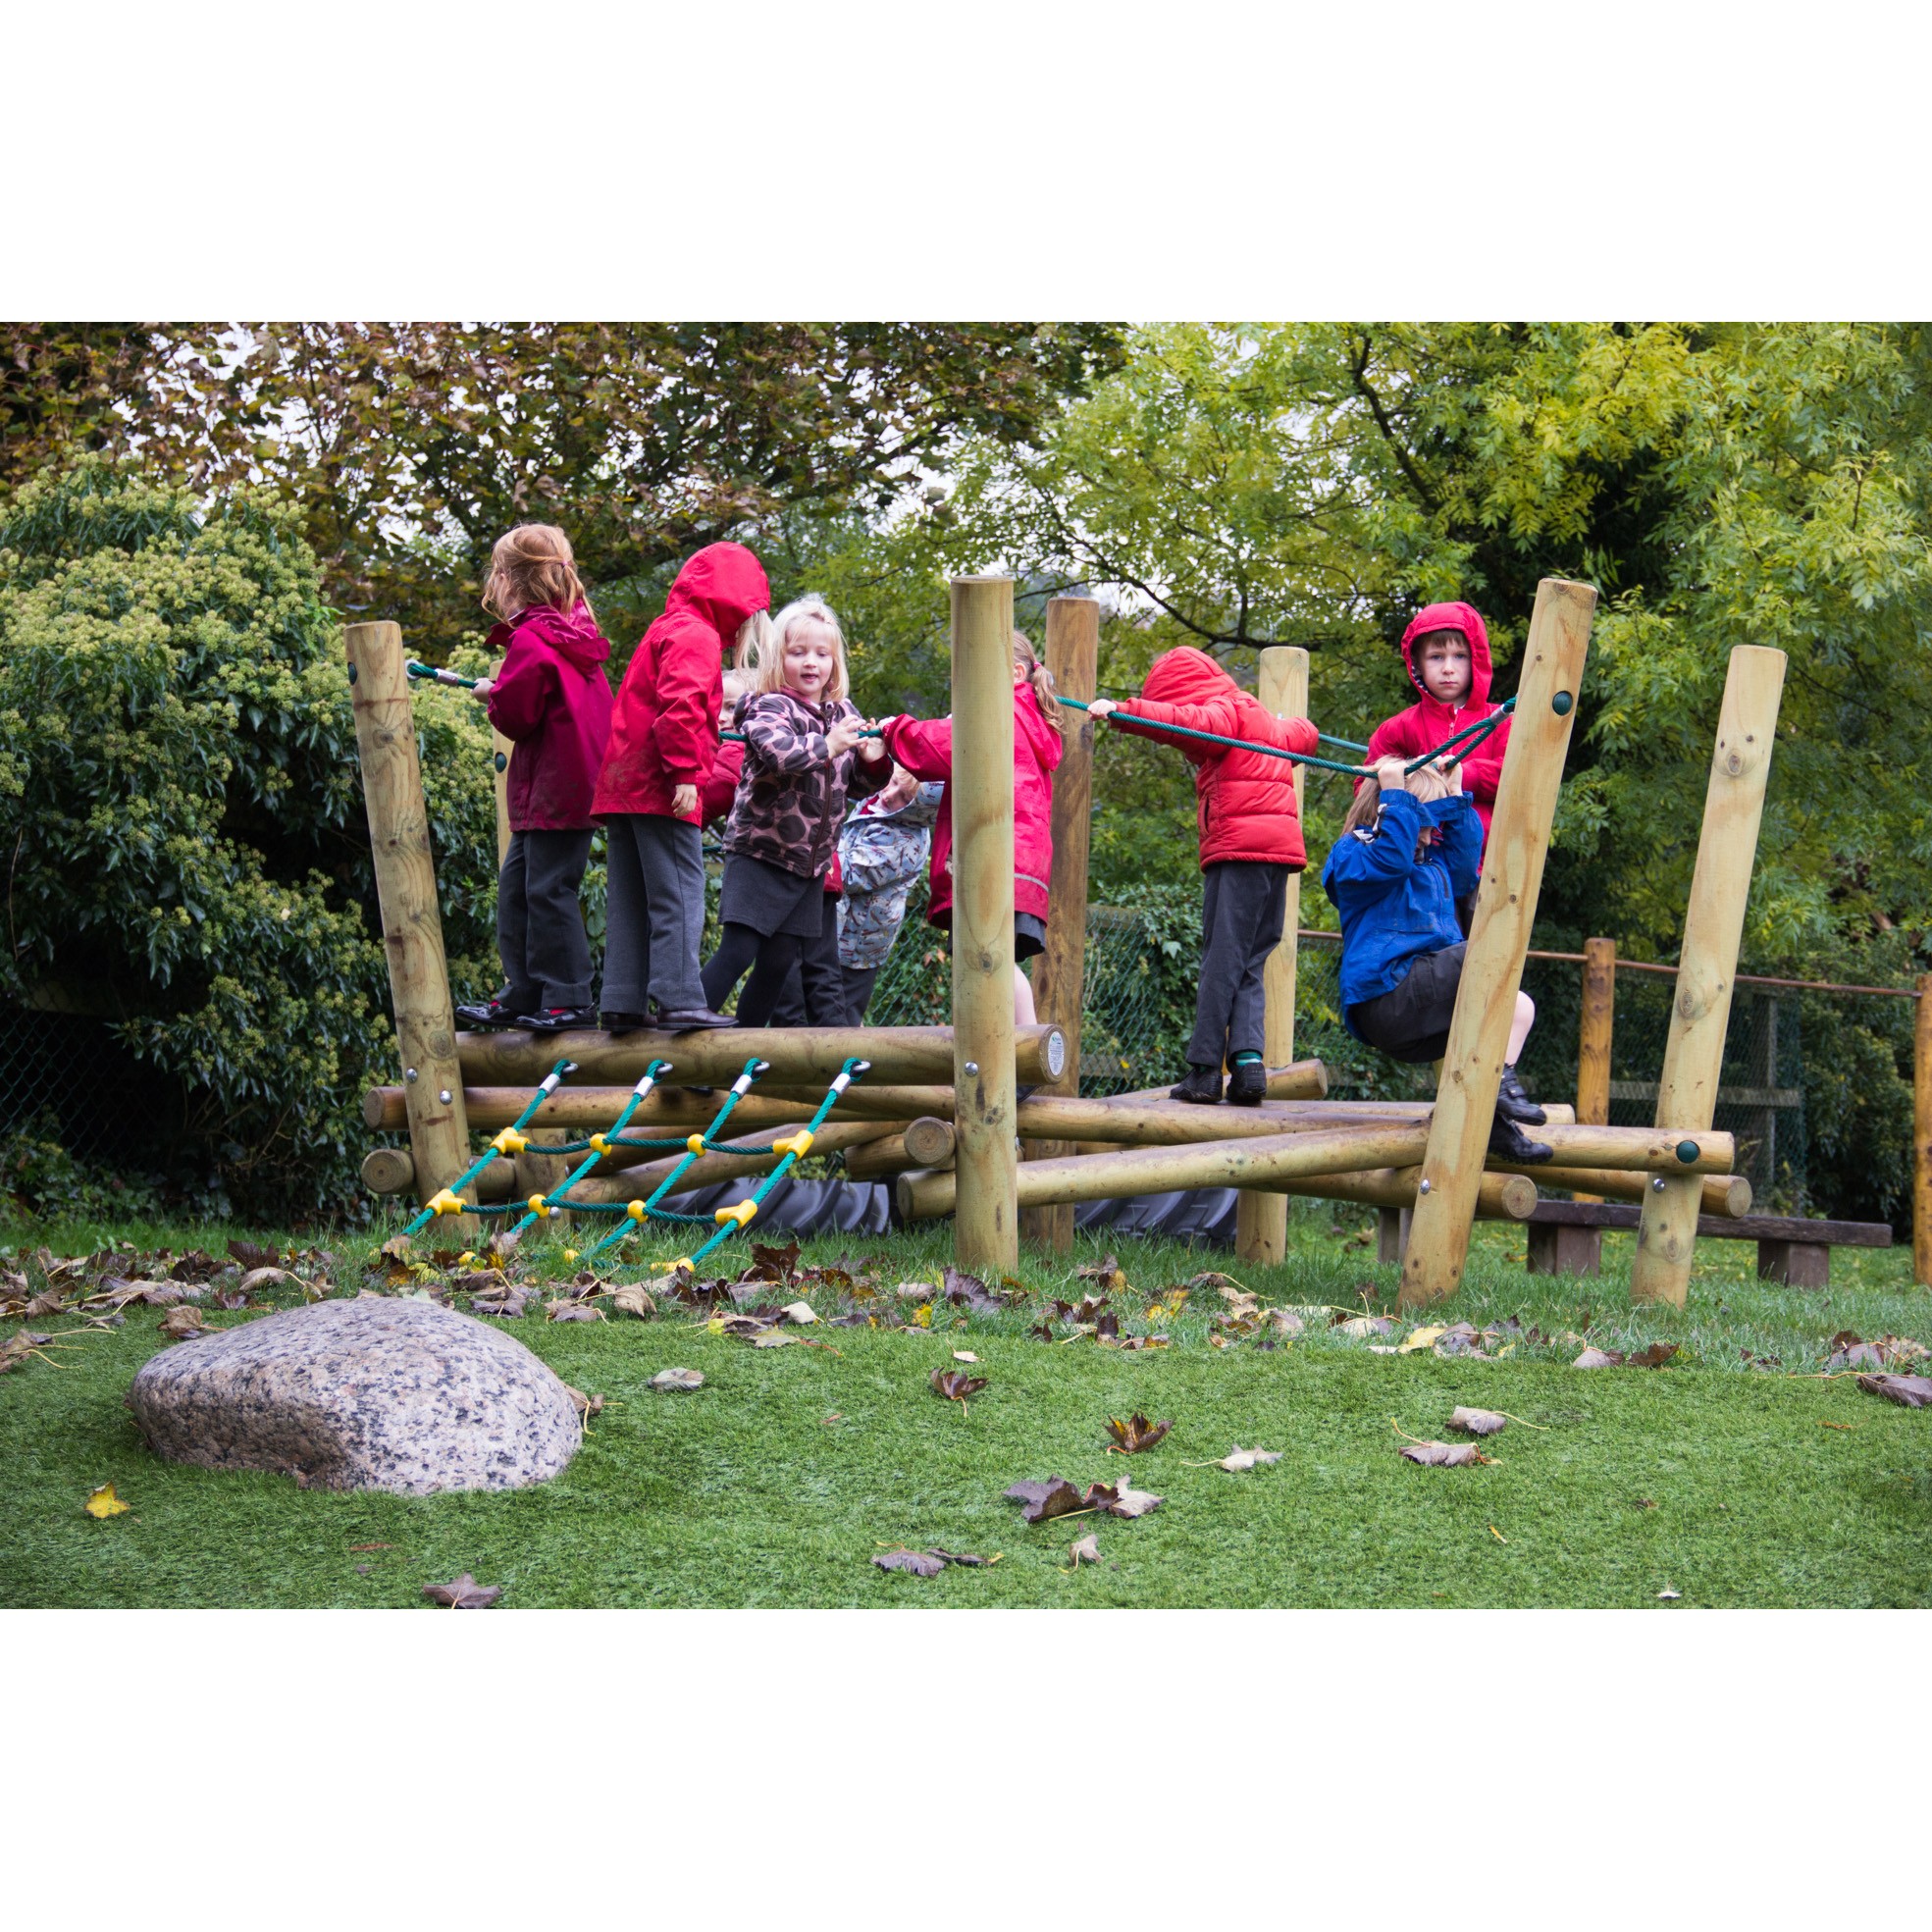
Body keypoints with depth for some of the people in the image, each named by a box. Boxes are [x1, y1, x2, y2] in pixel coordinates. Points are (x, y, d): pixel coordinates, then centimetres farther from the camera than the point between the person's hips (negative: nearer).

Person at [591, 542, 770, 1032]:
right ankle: (679, 999, -14)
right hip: (659, 788, -10)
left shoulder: (665, 630, 24)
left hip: (622, 785, 10)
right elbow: (680, 706, -21)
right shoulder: (696, 636, -8)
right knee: (679, 893, -9)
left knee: (631, 900, 9)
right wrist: (686, 774, -24)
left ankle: (623, 1003, 9)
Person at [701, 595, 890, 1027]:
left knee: (779, 958, 10)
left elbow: (856, 782, 16)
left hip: (811, 861, 7)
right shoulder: (769, 709, -11)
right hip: (761, 854, -7)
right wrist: (828, 746, -39)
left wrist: (873, 761, -4)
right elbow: (778, 751, -33)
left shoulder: (842, 713, 9)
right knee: (739, 950, -12)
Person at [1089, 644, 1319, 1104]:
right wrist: (1294, 726, 67)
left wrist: (1122, 712, -28)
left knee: (1222, 960, -8)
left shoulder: (1224, 710, 0)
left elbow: (1189, 722, -22)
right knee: (1249, 965, 9)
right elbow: (1302, 735, 44)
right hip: (1281, 846, 9)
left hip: (1238, 847, -9)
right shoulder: (1259, 716, 25)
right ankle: (1248, 1061, -5)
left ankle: (1205, 1070, -9)